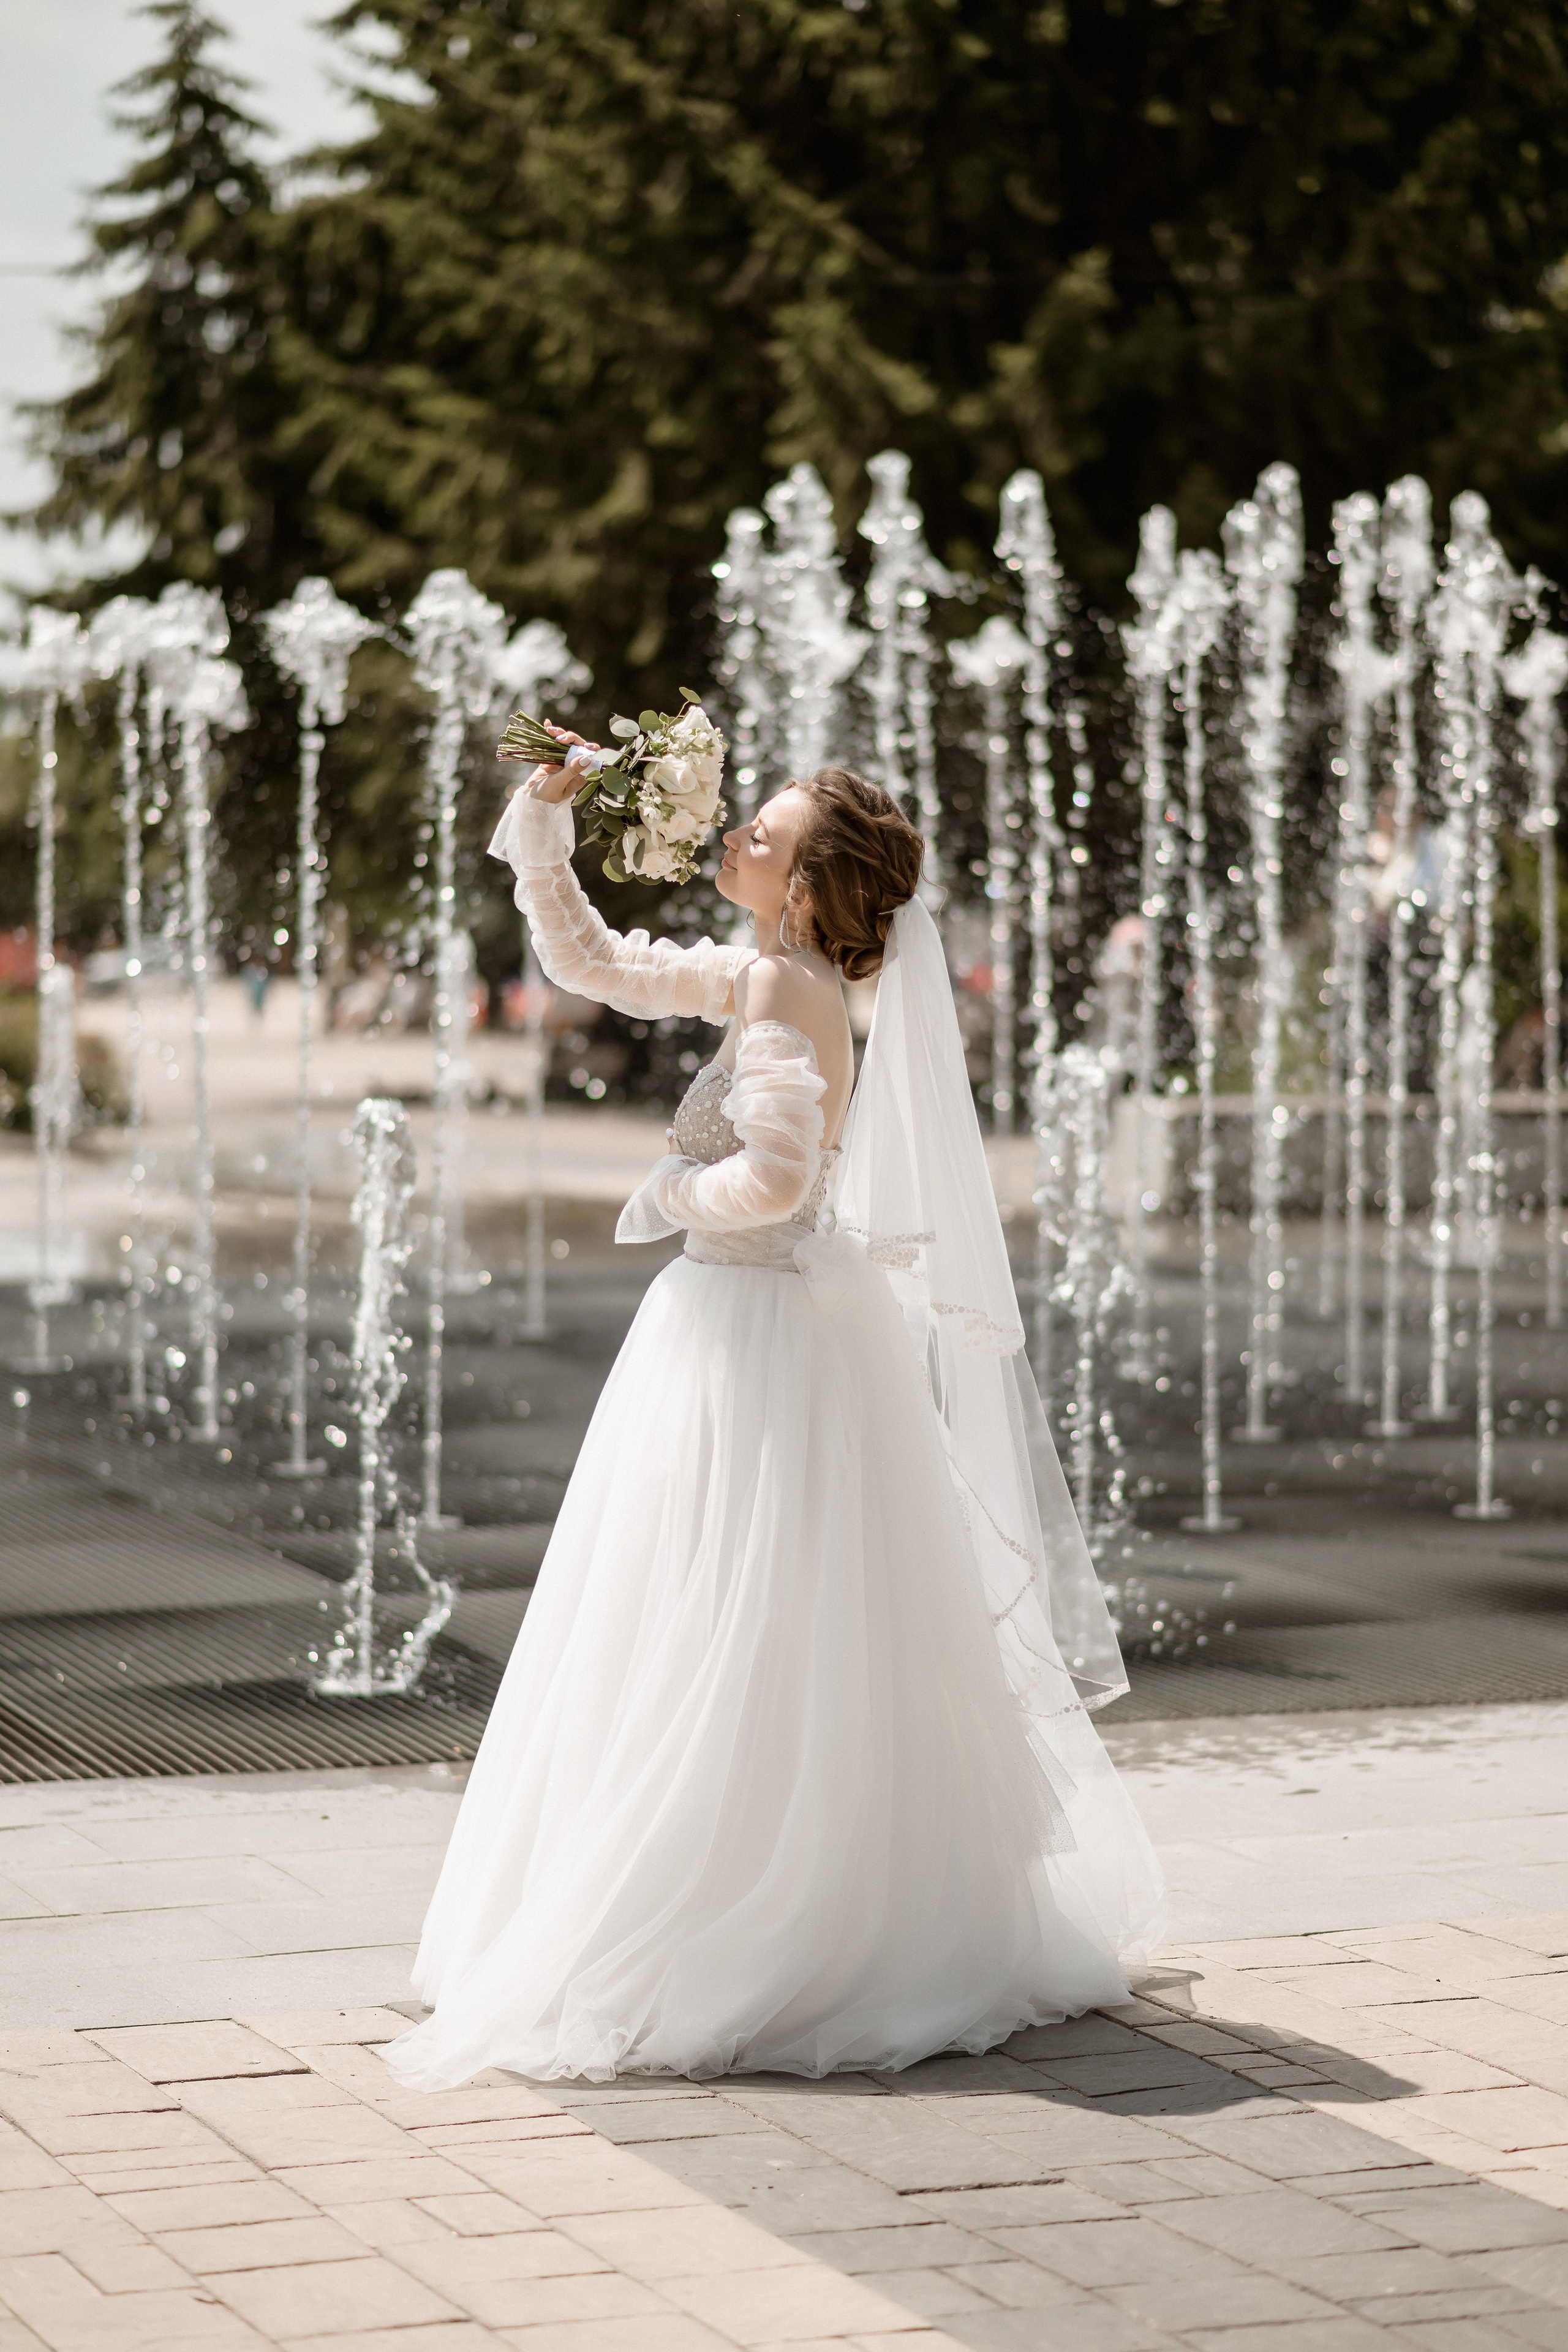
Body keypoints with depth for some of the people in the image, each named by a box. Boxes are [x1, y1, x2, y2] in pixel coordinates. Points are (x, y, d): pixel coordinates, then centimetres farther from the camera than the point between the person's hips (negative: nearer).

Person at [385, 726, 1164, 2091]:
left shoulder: (785, 992, -19)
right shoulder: (755, 977, 7)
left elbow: (776, 1175, -31)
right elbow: (587, 960, 17)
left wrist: (677, 1193, -12)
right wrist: (545, 813, 8)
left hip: (766, 1345, -9)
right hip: (736, 1329, 9)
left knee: (747, 1668, -4)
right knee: (806, 1667, 16)